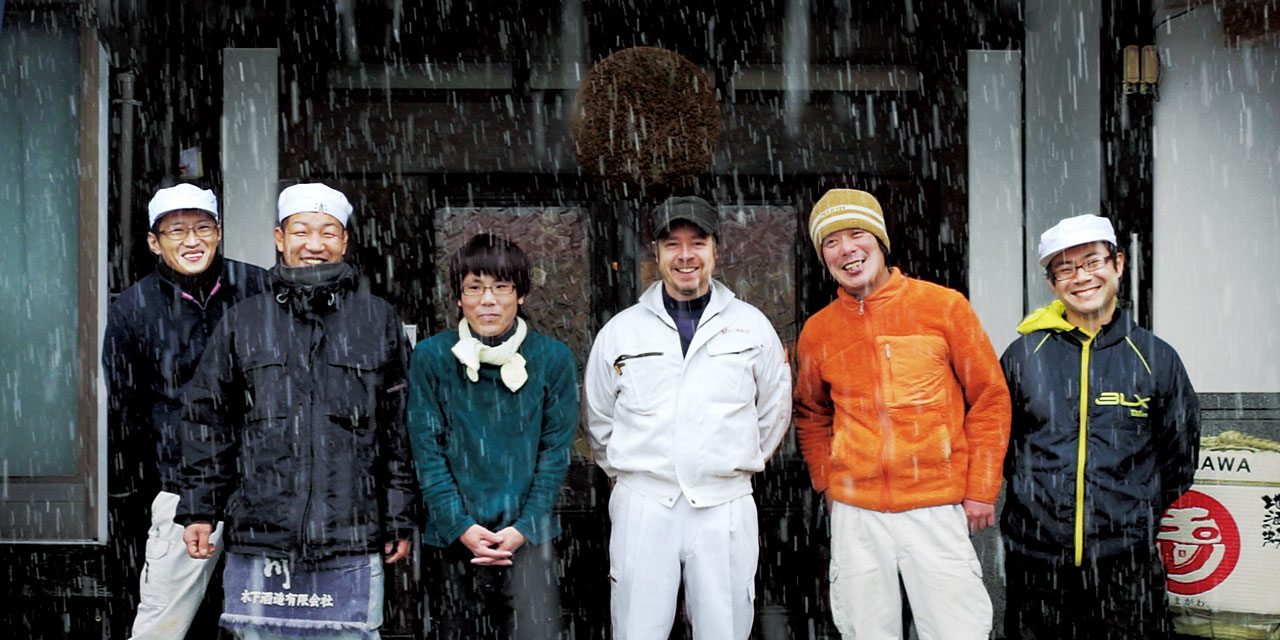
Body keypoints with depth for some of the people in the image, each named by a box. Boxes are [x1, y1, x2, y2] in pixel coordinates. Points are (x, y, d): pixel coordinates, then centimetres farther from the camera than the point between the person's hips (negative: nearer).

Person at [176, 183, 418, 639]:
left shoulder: (379, 322, 7)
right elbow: (208, 422, 12)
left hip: (351, 544, -1)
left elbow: (401, 426, 7)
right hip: (257, 540, 1)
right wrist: (198, 511, 8)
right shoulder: (244, 322, 9)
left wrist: (400, 518, 5)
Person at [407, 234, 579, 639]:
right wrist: (462, 527, -10)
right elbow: (427, 451, -2)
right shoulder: (430, 358, -2)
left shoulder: (553, 358, 0)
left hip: (528, 537, 0)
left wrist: (523, 528, -8)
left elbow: (556, 450, 0)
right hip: (452, 539, 0)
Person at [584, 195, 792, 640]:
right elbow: (598, 420, 17)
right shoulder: (620, 332, 7)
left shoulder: (752, 327, 7)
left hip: (725, 508, 0)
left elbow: (774, 411, 16)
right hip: (641, 506, 0)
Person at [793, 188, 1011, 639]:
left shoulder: (943, 305, -2)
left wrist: (981, 490, -1)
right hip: (854, 512, 3)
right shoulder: (818, 330, 6)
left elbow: (989, 399, 2)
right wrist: (825, 483, 11)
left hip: (937, 506, -2)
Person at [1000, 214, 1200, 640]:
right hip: (1035, 558, 1)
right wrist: (1038, 497, 10)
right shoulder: (1023, 356, 3)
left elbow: (1179, 460, 13)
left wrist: (1135, 513, 9)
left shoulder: (1157, 359, 3)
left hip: (1128, 564, 0)